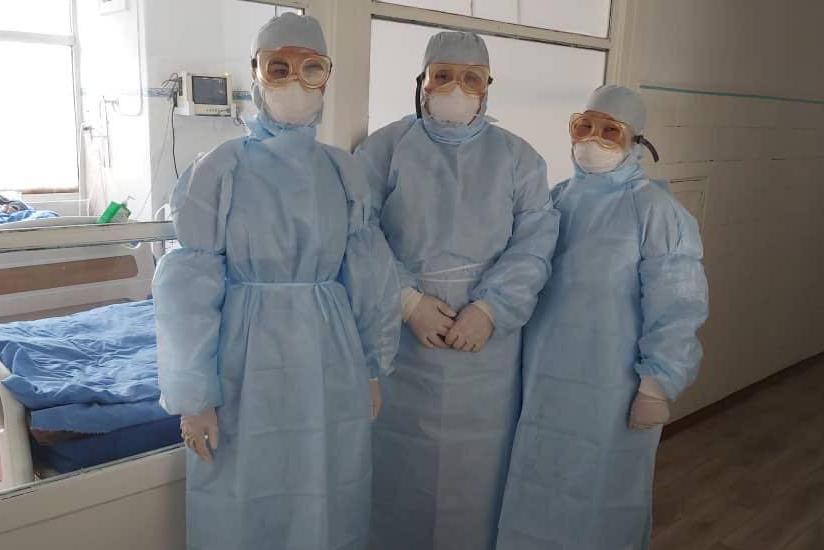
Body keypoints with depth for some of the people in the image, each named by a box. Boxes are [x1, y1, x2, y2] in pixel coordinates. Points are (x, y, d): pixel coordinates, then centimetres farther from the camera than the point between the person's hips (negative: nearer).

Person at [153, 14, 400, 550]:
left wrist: (372, 369, 9)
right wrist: (193, 393, -8)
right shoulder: (220, 169, -6)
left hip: (330, 359, 3)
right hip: (247, 362, -2)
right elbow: (190, 286, -7)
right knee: (245, 507, 12)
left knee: (329, 505, 16)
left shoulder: (344, 171, 4)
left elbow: (369, 279, 7)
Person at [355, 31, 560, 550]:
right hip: (398, 336, -1)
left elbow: (534, 244, -2)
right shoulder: (385, 148, 0)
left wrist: (489, 308, -15)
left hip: (488, 337, 1)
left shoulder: (518, 157, 5)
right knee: (399, 458, 10)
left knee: (476, 460, 12)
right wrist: (407, 301, -17)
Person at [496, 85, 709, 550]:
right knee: (539, 490, 18)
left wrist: (659, 384, -15)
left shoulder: (656, 209, -10)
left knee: (601, 495, 12)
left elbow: (674, 305, -13)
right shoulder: (557, 199, 7)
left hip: (610, 385, -5)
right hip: (544, 376, 5)